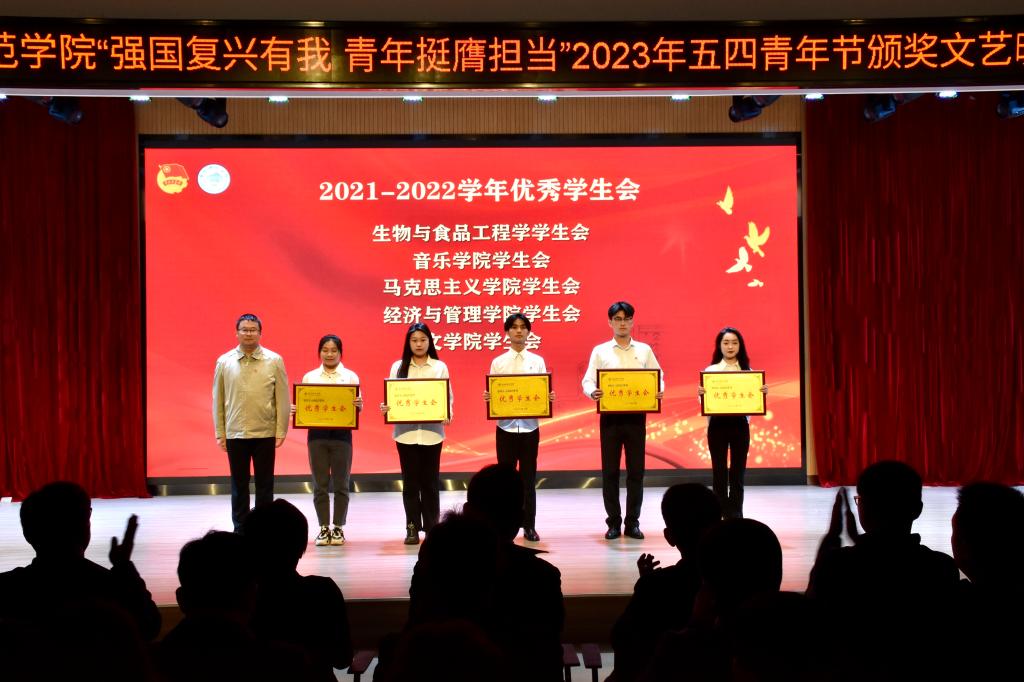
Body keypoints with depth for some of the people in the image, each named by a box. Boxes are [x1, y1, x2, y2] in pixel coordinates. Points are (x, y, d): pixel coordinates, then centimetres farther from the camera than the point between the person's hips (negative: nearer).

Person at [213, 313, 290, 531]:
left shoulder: (274, 361, 1)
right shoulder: (224, 362, 4)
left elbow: (282, 398, 0)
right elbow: (218, 400, 6)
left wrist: (281, 431, -4)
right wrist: (220, 433, 2)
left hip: (265, 433, -1)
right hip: (235, 433, 1)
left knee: (264, 485, 5)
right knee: (239, 486, 7)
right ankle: (240, 530, 15)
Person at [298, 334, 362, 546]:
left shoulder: (350, 376, 3)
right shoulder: (309, 377, 7)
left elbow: (358, 407, 1)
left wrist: (359, 405, -21)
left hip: (341, 435, -1)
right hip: (317, 435, 1)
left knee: (340, 484, 3)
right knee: (320, 485, 3)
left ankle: (338, 528, 10)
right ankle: (323, 529, 10)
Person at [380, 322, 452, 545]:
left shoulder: (440, 367, 5)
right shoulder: (398, 367, 7)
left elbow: (448, 396, 3)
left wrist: (448, 414, -16)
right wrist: (385, 408, -17)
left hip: (432, 431, 0)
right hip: (406, 431, 1)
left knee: (430, 480, 4)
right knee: (410, 480, 4)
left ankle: (431, 527, 11)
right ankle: (412, 528, 9)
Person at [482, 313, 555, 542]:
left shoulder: (537, 361, 6)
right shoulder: (498, 362, 4)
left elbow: (545, 393, 5)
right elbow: (492, 394, 3)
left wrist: (550, 398, -17)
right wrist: (487, 398, -18)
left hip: (530, 427, 0)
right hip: (505, 427, 0)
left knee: (529, 479, 5)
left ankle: (529, 526, 10)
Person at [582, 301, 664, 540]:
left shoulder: (644, 350, 9)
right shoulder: (600, 351, 5)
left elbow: (658, 376, 8)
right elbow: (588, 380, 0)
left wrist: (659, 391, -13)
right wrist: (592, 392, -22)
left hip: (636, 416, 1)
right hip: (610, 415, -1)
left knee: (636, 470, 2)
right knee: (610, 471, 1)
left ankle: (633, 523, 10)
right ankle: (613, 523, 9)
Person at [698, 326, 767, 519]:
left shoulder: (748, 371, 7)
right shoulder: (710, 370, 3)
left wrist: (763, 392, -14)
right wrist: (701, 394, -20)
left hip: (740, 424, 1)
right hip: (717, 423, -1)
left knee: (738, 472, 4)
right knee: (719, 472, 3)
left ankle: (735, 516, 10)